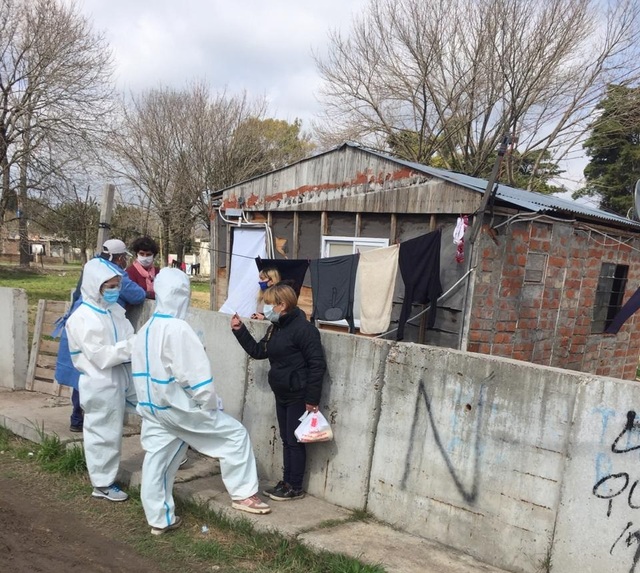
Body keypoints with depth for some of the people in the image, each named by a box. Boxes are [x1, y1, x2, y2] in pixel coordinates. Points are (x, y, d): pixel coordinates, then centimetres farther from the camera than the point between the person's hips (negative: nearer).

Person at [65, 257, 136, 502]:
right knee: (103, 433, 4)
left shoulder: (115, 310, 6)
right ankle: (102, 484, 18)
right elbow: (101, 356, -21)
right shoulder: (83, 318, -16)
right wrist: (132, 346, -24)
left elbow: (127, 340, 7)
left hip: (117, 380, 7)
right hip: (100, 385, -7)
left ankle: (106, 477, 32)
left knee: (112, 432, 17)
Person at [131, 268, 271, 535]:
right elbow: (195, 375, -22)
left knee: (157, 460, 14)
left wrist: (149, 400, 20)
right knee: (235, 434, 4)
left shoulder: (145, 330, 5)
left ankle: (159, 519, 24)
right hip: (179, 407, -8)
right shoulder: (178, 329, -22)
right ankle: (243, 494, 11)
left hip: (152, 407, 9)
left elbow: (142, 370, 12)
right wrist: (209, 406, -9)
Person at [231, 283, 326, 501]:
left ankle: (295, 487, 15)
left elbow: (317, 365, -21)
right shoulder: (275, 328, 8)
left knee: (294, 441, 2)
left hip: (298, 396, -9)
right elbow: (258, 351, 15)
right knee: (286, 440, 16)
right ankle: (286, 482, 27)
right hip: (281, 395, 9)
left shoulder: (303, 328, -20)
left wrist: (312, 398, -20)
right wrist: (239, 330, 6)